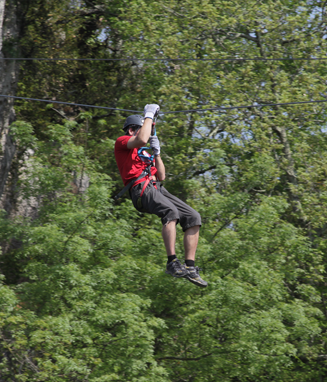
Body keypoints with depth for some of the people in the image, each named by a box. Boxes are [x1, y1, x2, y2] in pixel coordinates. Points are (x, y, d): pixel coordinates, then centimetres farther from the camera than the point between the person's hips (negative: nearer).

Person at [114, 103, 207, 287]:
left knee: (193, 217, -8)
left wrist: (156, 152, 16)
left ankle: (190, 267, -11)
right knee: (171, 211, -35)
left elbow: (161, 176, 26)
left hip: (157, 189, 8)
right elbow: (142, 140, -13)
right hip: (141, 189, -8)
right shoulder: (122, 142, 11)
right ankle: (172, 263, -42)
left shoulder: (145, 152, 34)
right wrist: (149, 115, 0)